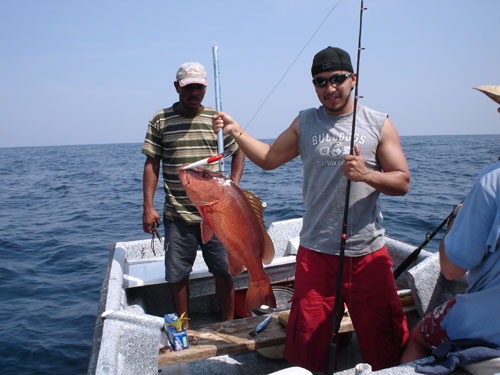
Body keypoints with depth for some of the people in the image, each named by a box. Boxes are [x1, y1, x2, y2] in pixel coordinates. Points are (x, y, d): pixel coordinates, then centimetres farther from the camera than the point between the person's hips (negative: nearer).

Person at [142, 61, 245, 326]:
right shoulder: (160, 120, 3)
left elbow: (239, 152, 15)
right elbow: (152, 164, 3)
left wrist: (234, 186, 1)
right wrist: (148, 207, -3)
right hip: (176, 216, 0)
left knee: (224, 272, 7)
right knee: (177, 275, 8)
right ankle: (183, 329, 29)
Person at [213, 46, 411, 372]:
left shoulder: (379, 124, 1)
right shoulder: (305, 122, 7)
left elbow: (402, 182, -1)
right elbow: (269, 158, 9)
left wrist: (367, 175, -19)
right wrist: (236, 131, -2)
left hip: (368, 252, -1)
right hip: (316, 251, 1)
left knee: (385, 342, 10)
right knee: (307, 343, 9)